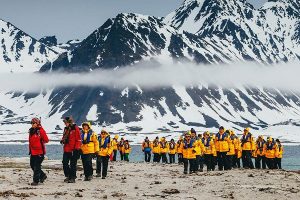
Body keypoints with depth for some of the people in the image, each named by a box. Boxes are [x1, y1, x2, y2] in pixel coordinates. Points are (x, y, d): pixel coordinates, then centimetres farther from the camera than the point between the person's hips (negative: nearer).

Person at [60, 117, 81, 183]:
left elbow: (78, 139, -10)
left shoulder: (75, 128, -8)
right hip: (66, 149, 7)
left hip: (73, 150, -7)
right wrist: (62, 140, 2)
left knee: (73, 164, 0)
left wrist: (77, 148, -13)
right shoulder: (66, 129, 14)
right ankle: (68, 176, 16)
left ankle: (72, 178, 5)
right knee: (65, 163, 4)